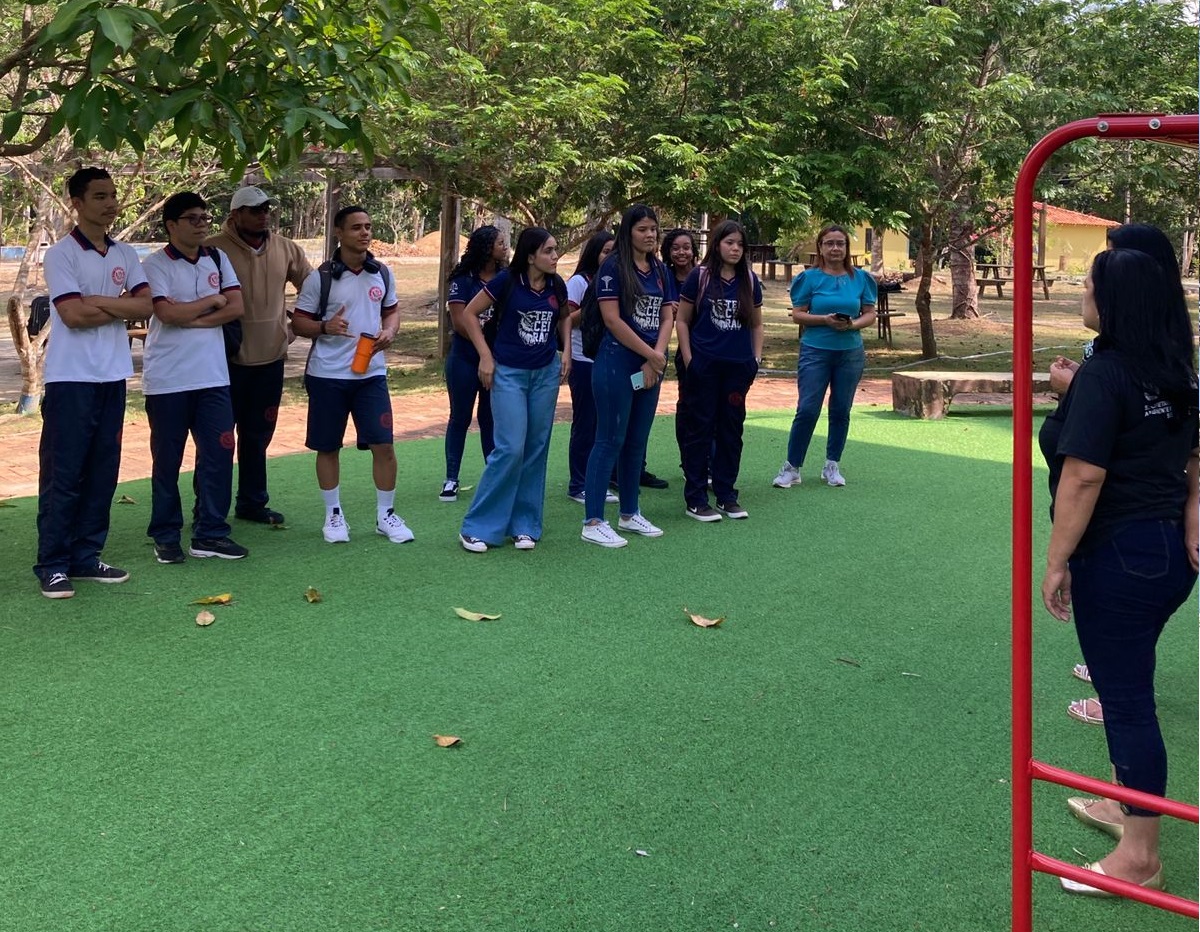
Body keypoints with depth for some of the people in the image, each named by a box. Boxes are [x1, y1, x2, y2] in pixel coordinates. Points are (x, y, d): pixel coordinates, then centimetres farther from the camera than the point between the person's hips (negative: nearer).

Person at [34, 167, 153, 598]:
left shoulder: (125, 254, 10)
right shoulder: (61, 254, -7)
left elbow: (145, 306, -2)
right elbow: (73, 314, -17)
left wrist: (97, 302, -12)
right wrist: (120, 307, -5)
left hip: (112, 377, 6)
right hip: (71, 379, -6)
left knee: (103, 471, 8)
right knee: (62, 473, -2)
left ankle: (86, 556, 18)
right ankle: (53, 565, 5)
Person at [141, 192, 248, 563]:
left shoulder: (217, 258, 8)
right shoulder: (156, 264, -6)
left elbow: (236, 307, -1)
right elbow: (168, 313, -19)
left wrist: (190, 318, -11)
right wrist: (211, 301, -6)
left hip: (213, 376, 4)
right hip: (167, 379, -4)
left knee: (218, 454, 3)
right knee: (167, 460, 5)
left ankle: (210, 533, 13)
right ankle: (165, 536, 17)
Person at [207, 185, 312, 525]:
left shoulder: (285, 249, 5)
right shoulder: (214, 250, -11)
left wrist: (295, 326, 11)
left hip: (271, 357, 5)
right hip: (227, 358, -5)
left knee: (258, 435, 15)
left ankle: (252, 501, 27)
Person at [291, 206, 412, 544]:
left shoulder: (382, 273, 6)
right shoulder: (320, 277, -5)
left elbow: (392, 310, 18)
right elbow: (298, 322, -1)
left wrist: (389, 331, -4)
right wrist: (325, 327, -21)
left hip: (372, 373, 2)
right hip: (327, 375, -2)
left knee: (383, 444, -2)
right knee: (327, 447, 7)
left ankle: (386, 514, 14)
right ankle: (334, 515, 23)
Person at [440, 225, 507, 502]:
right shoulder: (463, 280, -6)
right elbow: (459, 322, -12)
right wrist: (487, 344, -14)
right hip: (465, 359, -3)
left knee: (491, 418, 7)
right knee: (460, 418, 6)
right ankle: (451, 479, 12)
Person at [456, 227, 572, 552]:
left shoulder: (557, 286, 0)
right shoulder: (507, 281, -13)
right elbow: (469, 313, -6)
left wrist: (566, 351, 7)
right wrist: (485, 356, -10)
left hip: (546, 372, 5)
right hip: (508, 373, -5)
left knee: (536, 449, 6)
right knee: (511, 448, -11)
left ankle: (525, 524, 17)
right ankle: (478, 526, 0)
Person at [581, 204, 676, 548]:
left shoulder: (661, 271, 13)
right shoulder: (613, 267, -7)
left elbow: (667, 317, 9)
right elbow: (612, 318, -14)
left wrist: (656, 360, -6)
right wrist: (650, 354, -11)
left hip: (651, 367, 7)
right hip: (617, 363, -6)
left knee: (637, 441, 12)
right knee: (610, 440, -6)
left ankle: (630, 514, 23)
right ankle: (593, 522, -3)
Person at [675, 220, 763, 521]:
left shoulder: (750, 280, 7)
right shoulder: (700, 276, -3)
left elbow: (757, 324, 15)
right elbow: (682, 320, -1)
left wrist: (756, 358, 5)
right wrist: (688, 359, -8)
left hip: (738, 367, 4)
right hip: (704, 366, -4)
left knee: (731, 430, 10)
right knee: (700, 430, 1)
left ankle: (726, 496, 20)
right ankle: (696, 500, 6)